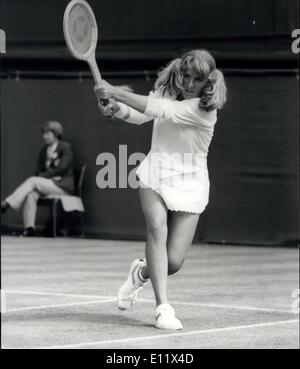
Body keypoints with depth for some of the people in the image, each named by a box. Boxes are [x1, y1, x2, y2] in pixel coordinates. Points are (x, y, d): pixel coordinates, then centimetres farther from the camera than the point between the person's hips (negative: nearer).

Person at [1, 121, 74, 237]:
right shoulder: (44, 150, 17)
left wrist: (42, 176, -14)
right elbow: (39, 170, 14)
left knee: (32, 181, -27)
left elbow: (61, 169, -12)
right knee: (31, 195, -27)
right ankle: (29, 228, -33)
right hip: (48, 184, 6)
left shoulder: (66, 148, -2)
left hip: (63, 185, -6)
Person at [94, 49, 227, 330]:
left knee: (173, 262, -6)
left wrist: (116, 93, -31)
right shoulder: (166, 91, 0)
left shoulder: (204, 109, -18)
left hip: (190, 182, -2)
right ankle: (163, 307, -22)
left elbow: (160, 110, -28)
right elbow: (141, 115, -2)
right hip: (156, 172, 3)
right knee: (157, 227, -26)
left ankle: (142, 271, 30)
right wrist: (119, 109, -26)